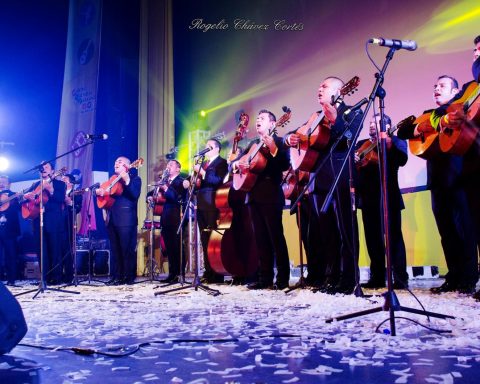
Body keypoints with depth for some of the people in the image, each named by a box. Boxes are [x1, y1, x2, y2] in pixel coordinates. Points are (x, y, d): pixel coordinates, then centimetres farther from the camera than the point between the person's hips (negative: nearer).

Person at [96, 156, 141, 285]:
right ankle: (117, 276, 14)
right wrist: (99, 191, 1)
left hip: (126, 219, -7)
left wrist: (127, 181, -25)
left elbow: (135, 195, -13)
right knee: (115, 249, 9)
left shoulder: (134, 178, 2)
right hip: (112, 218, 7)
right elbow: (104, 189, 24)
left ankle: (128, 277, 0)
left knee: (127, 249, -5)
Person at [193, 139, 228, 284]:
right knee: (205, 240, 7)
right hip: (201, 205, 8)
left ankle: (217, 274, -6)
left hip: (212, 205, -8)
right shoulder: (204, 163, 24)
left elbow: (218, 181, -16)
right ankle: (208, 272, 12)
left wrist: (202, 172, -22)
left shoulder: (221, 163, 0)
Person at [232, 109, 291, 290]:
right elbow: (234, 162, 20)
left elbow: (285, 165, -14)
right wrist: (236, 164, -3)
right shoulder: (253, 144, 21)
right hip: (254, 195, 7)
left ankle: (283, 278, -1)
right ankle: (265, 277, 11)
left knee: (276, 236, -6)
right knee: (260, 238, 7)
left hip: (271, 195, -7)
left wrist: (273, 149, -28)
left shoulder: (278, 141, 1)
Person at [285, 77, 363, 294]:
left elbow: (349, 138, -15)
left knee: (345, 230, -5)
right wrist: (289, 138, -1)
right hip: (319, 179, 7)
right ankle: (330, 277, 15)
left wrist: (335, 120, -31)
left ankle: (348, 280, -2)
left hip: (341, 179, -6)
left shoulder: (351, 113, 3)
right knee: (325, 232, 8)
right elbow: (297, 134, 22)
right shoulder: (317, 116, 21)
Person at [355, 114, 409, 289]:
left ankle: (401, 279, -2)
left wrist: (388, 145, -28)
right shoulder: (362, 144, 19)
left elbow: (402, 159, -14)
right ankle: (377, 277, 14)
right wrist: (352, 159, -11)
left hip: (388, 195, -5)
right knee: (372, 238, 7)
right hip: (368, 196, 5)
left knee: (394, 236, -5)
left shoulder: (395, 140, 5)